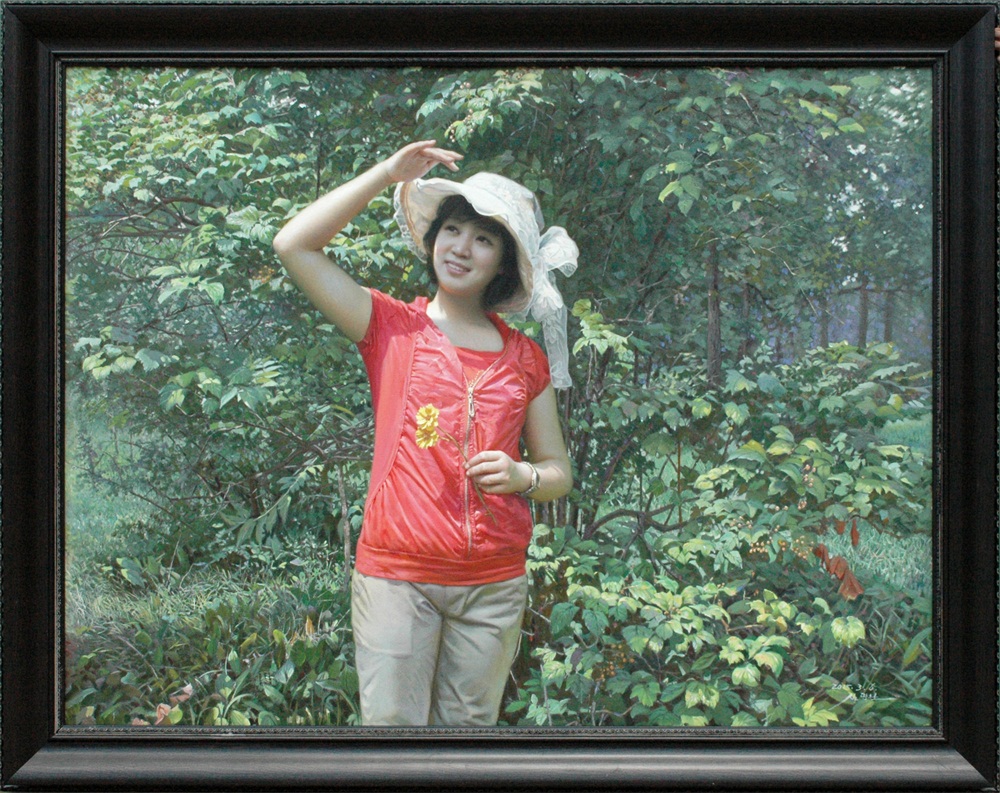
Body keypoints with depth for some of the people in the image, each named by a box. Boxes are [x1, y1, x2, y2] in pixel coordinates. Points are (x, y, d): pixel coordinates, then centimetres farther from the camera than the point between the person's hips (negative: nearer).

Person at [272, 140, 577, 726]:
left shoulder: (526, 359, 10)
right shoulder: (392, 326, 4)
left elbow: (559, 472, 14)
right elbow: (294, 245, -6)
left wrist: (521, 476, -9)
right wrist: (387, 174, -5)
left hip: (494, 584, 2)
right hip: (396, 573, -2)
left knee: (469, 727, 9)